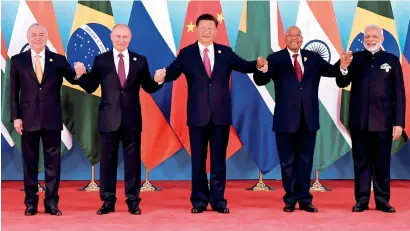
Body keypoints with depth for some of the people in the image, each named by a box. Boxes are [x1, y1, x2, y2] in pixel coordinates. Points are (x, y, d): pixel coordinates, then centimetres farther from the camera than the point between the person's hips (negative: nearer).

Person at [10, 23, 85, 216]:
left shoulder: (58, 60, 4)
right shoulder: (17, 60, 4)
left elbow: (72, 80, -3)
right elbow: (13, 92, 3)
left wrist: (78, 74, -26)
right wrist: (15, 117, -4)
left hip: (52, 119, 0)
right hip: (28, 119, 0)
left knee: (53, 162, 4)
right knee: (30, 161, 7)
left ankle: (51, 202, 13)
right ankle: (31, 202, 17)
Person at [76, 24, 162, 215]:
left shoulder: (140, 61, 5)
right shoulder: (101, 60, 2)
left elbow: (148, 88, 5)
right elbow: (91, 87, 0)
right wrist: (81, 75, -17)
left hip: (132, 118, 1)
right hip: (109, 118, 0)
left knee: (132, 159, 6)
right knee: (107, 159, 6)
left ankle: (133, 201, 15)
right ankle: (108, 201, 16)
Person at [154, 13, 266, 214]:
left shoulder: (226, 52, 7)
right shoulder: (186, 53, 2)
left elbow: (243, 66, -4)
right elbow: (173, 71, -13)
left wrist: (257, 65, -26)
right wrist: (163, 74, -36)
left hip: (221, 114, 1)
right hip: (198, 114, -1)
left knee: (219, 159, 7)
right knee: (198, 159, 6)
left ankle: (218, 200, 15)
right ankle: (199, 200, 16)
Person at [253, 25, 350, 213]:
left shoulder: (313, 58, 7)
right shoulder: (275, 59, -3)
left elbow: (330, 71, -3)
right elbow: (261, 81, -14)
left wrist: (342, 66, -25)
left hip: (308, 119, 3)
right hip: (286, 119, -2)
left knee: (305, 161, 11)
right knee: (288, 161, 8)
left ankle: (305, 199, 20)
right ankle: (290, 199, 18)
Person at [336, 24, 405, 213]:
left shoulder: (391, 60, 3)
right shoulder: (356, 58, 6)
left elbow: (399, 93, 1)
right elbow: (341, 83, 1)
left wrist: (399, 122, -5)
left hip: (383, 121, -1)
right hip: (359, 121, 1)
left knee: (382, 162, 7)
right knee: (361, 161, 7)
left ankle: (383, 201, 16)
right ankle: (361, 200, 14)